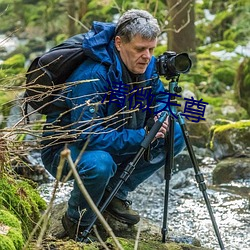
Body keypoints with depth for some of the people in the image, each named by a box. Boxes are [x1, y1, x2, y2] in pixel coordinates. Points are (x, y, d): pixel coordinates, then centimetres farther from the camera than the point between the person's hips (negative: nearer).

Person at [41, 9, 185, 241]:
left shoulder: (147, 65, -9)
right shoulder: (92, 76, -33)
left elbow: (160, 97, 9)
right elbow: (89, 136, -35)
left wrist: (161, 115, -16)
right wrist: (142, 137, -35)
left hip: (114, 141, 8)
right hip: (64, 148, -8)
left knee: (175, 135, -4)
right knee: (99, 164, -41)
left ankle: (115, 194, 6)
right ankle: (77, 222, -9)